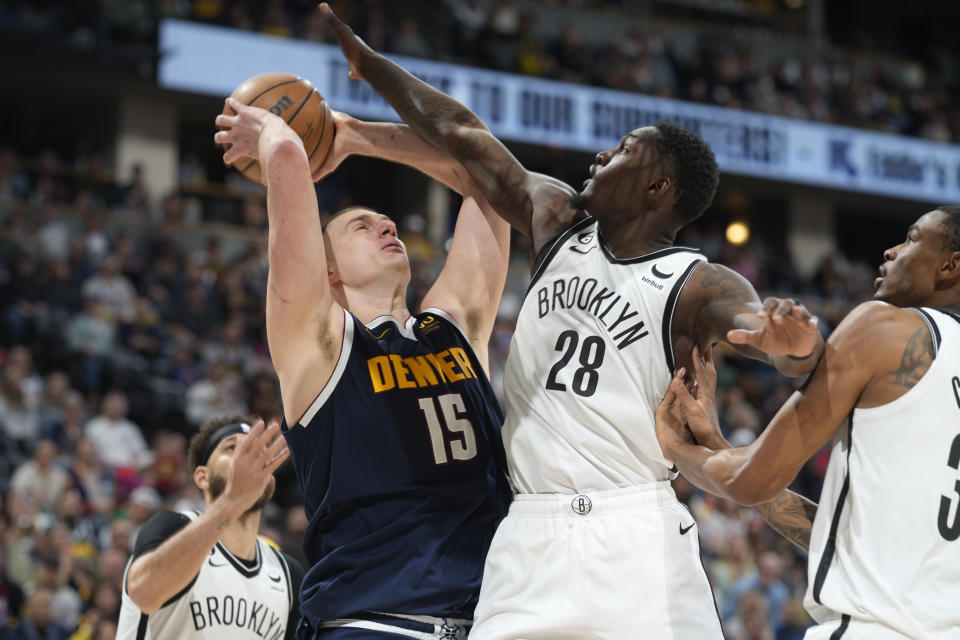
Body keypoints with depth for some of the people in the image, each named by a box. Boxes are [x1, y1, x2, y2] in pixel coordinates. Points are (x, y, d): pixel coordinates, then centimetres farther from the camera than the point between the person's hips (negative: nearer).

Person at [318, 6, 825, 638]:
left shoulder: (699, 287, -3)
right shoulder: (557, 222, 14)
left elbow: (783, 340, -22)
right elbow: (459, 133, 21)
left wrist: (796, 342, -47)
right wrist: (364, 58, 27)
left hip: (634, 538, -5)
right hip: (532, 535, 5)